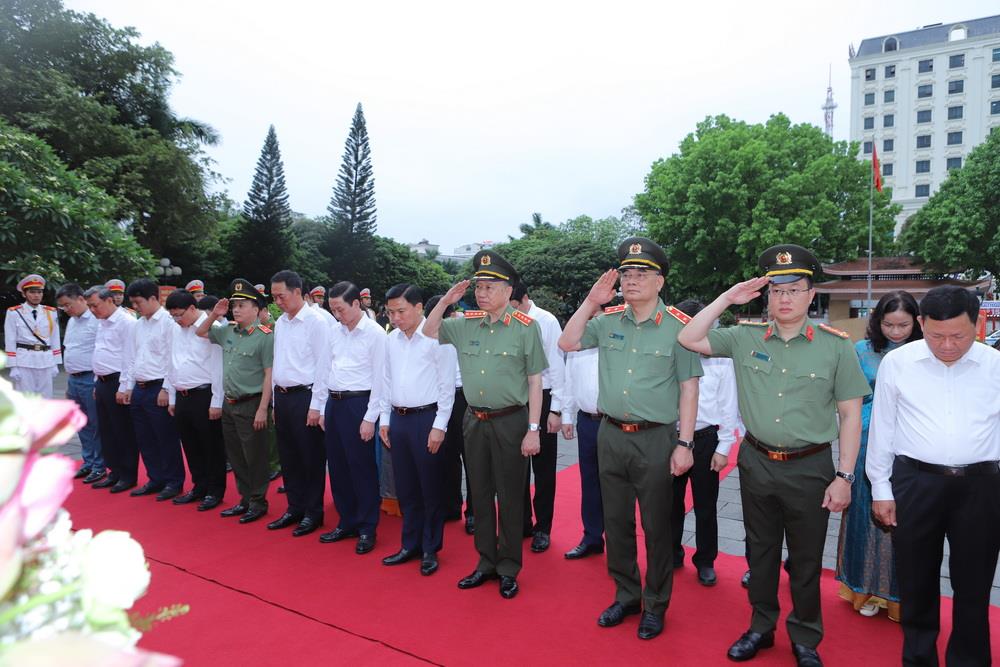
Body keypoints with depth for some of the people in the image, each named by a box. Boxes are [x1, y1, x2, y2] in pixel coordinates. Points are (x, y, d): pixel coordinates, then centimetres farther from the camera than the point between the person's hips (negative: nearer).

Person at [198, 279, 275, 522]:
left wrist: (262, 409, -18)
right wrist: (214, 314, 5)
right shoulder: (227, 331, 7)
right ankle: (245, 499, 27)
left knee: (254, 457, 3)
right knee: (235, 457, 15)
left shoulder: (264, 336, -14)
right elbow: (200, 332, 24)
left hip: (251, 405, -7)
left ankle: (258, 502, 16)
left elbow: (269, 375, -15)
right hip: (229, 403, 7)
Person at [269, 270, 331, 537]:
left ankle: (313, 512, 16)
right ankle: (295, 508, 28)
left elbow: (323, 366, -14)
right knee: (288, 457, 15)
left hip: (305, 396, -7)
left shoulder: (316, 322, -12)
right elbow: (278, 363, 16)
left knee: (311, 458, 3)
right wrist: (276, 401, 14)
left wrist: (316, 405, -15)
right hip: (282, 396, 7)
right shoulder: (280, 323, 11)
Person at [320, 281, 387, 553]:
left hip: (358, 403, -7)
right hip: (334, 403, 7)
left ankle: (367, 528, 15)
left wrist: (370, 418, -13)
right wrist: (323, 408, 12)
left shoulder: (375, 333, -10)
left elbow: (379, 378, -11)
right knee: (338, 467, 14)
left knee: (362, 468, 1)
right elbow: (328, 369, 14)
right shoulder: (334, 331, 9)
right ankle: (347, 523, 28)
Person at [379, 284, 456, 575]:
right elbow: (386, 381, 15)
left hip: (426, 418, -6)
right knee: (405, 488, 15)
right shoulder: (391, 339, 8)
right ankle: (410, 545, 28)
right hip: (398, 419, 6)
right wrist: (385, 419, 12)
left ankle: (430, 549, 19)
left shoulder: (436, 338, -11)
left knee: (431, 488, 5)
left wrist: (439, 426, -13)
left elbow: (447, 385, -11)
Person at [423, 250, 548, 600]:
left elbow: (535, 381, -8)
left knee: (509, 496, 6)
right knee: (481, 493, 14)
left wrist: (533, 430, -11)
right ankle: (486, 561, 29)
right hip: (475, 421, 5)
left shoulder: (525, 327, -8)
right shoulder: (467, 324, 5)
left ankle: (508, 568, 21)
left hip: (510, 422, -5)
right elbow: (429, 332, 16)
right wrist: (445, 301, 0)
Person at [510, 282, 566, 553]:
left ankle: (542, 528, 23)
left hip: (542, 399, -4)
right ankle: (522, 523, 32)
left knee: (543, 468, 9)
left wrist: (555, 409, -9)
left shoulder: (546, 322, -10)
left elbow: (557, 367, -8)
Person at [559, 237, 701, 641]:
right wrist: (591, 302, -5)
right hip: (611, 435, 5)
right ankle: (626, 596, 34)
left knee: (655, 526, 9)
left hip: (656, 440, -4)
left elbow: (689, 389, -7)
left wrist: (684, 444, -10)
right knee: (616, 523, 15)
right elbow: (567, 344, 4)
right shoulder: (608, 320, 3)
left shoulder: (678, 326, -9)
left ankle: (655, 604, 28)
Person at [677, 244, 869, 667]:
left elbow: (851, 413, -4)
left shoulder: (835, 345, -8)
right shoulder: (746, 337, -1)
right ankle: (761, 627, 37)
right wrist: (727, 299, -8)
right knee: (760, 550, 18)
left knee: (806, 559, 12)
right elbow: (689, 339, -3)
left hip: (810, 468, -2)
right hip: (756, 462, 2)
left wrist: (844, 476, -7)